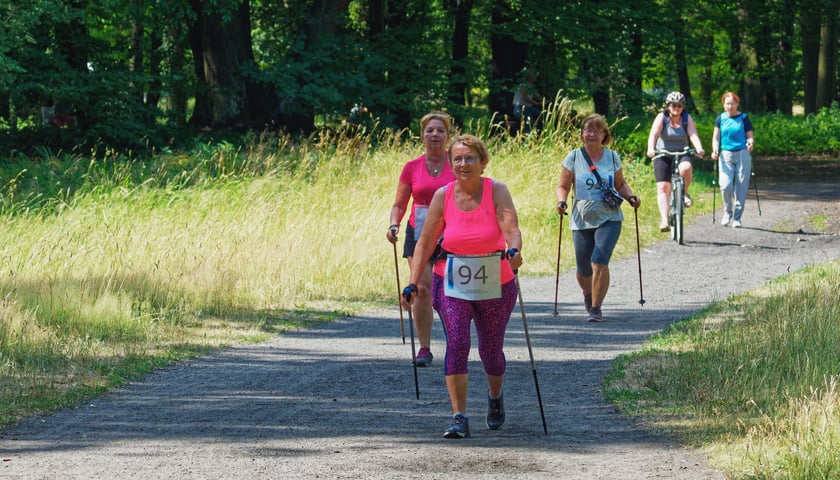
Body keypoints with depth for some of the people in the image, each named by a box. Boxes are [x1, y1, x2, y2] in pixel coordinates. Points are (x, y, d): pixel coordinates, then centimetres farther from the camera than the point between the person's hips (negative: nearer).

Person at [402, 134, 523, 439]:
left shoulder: (496, 191, -11)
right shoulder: (443, 196, -5)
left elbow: (511, 228, -25)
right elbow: (426, 242, -2)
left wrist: (513, 251, -47)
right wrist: (414, 282, -9)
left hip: (495, 284, 0)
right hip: (452, 282, 1)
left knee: (491, 350, 10)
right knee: (456, 342, -17)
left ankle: (495, 397, 43)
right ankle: (459, 418, -18)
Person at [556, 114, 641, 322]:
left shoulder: (612, 157, 6)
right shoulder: (574, 158, 2)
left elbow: (620, 184, 17)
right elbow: (563, 186, 4)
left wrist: (630, 196, -3)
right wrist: (561, 202, -16)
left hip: (609, 219, -1)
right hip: (582, 220, 1)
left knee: (599, 262, -19)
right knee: (584, 270, 6)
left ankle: (596, 308, -8)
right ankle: (588, 294, 41)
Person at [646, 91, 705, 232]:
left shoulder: (687, 118, -1)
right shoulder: (662, 117, -6)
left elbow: (693, 134, -15)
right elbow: (654, 134, -20)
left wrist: (699, 148, -35)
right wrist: (651, 149, -39)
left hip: (681, 154, 0)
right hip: (663, 156, 0)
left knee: (686, 168, -33)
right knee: (663, 187, -12)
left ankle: (684, 193, -4)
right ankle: (664, 220, -14)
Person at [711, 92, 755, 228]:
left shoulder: (743, 118, 4)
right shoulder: (721, 119, 8)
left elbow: (750, 135, 4)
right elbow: (716, 137, 9)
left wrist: (751, 143, -19)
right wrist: (715, 150, -8)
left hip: (742, 155, 0)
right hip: (726, 155, 0)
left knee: (741, 187, -1)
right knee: (725, 186, -14)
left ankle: (737, 217, 10)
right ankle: (727, 212, 9)